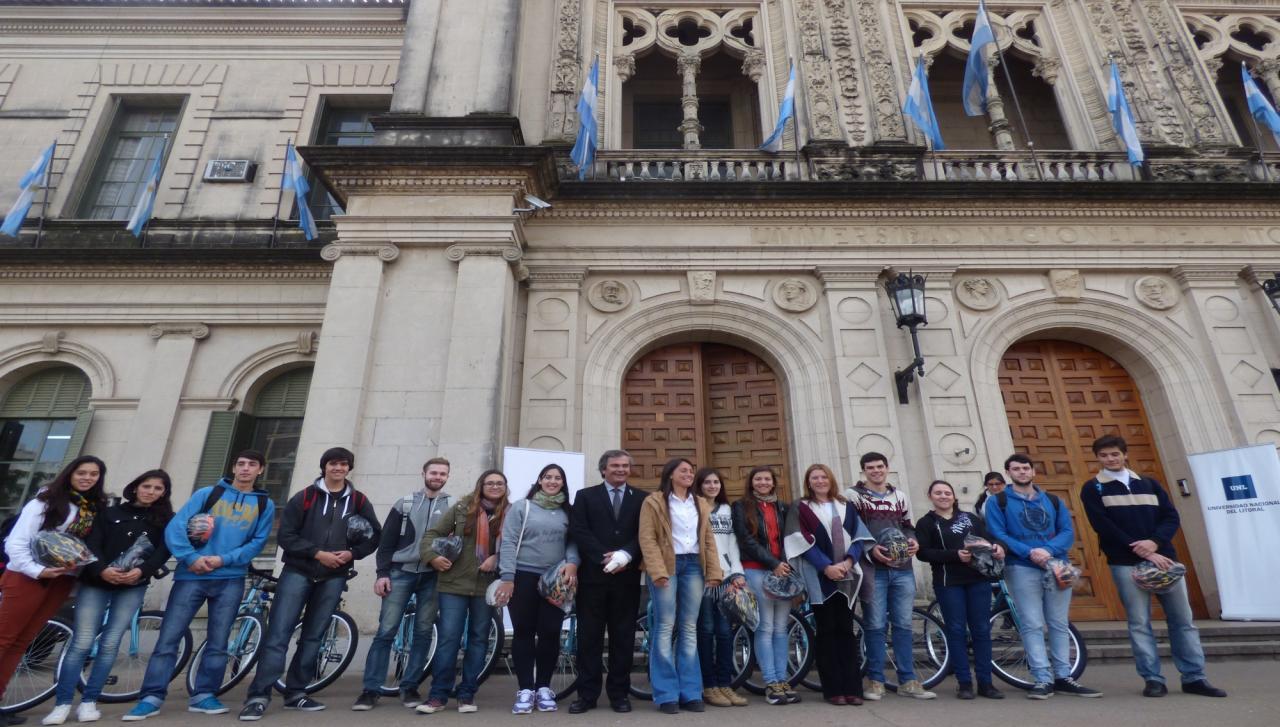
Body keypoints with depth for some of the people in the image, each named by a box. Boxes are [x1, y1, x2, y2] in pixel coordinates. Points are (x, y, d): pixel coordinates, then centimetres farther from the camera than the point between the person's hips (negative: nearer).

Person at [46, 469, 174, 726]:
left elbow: (164, 551, -2)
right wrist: (101, 570, -17)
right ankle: (62, 704, 6)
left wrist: (141, 571, -19)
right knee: (82, 643, -3)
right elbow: (92, 544, 0)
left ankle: (89, 702, 10)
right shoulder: (111, 513, 11)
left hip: (133, 587, 0)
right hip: (96, 582, 0)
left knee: (110, 644, 0)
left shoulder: (166, 519, 9)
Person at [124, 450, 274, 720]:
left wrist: (224, 560, -11)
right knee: (168, 638, -2)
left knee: (218, 643, 6)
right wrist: (190, 558, -15)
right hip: (192, 575, -1)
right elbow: (175, 526, -2)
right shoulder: (206, 494, 6)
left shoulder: (265, 504, 8)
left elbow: (258, 542, 2)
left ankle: (204, 695, 17)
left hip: (231, 580, 1)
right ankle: (152, 698, 9)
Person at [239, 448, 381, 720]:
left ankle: (296, 693, 19)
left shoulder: (359, 501, 5)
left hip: (334, 577, 2)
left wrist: (352, 553, -9)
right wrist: (318, 553, -16)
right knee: (278, 634, -6)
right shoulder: (304, 497, 0)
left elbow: (374, 535, 9)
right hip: (297, 572, -2)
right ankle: (258, 696, 1)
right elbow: (285, 536, -5)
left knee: (313, 637, 9)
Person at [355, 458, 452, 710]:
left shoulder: (453, 507, 6)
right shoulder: (405, 503, 7)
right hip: (400, 573, 0)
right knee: (385, 631, -2)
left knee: (423, 633, 5)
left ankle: (409, 687, 17)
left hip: (432, 577, 1)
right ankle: (371, 689, 8)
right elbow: (387, 541, 4)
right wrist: (382, 573, -3)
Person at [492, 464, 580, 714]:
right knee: (524, 632, 4)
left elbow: (573, 541, 5)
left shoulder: (567, 512, 8)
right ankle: (525, 689, 15)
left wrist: (572, 562, -15)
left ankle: (543, 687, 20)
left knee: (550, 633, 4)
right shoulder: (522, 507, -1)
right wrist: (507, 578, -10)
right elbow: (508, 543, -5)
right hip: (524, 577, -2)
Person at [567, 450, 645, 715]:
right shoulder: (585, 496, 7)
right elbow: (579, 532, -5)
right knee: (589, 635, 5)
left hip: (627, 576, 1)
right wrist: (605, 557, -16)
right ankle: (587, 694, 16)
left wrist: (625, 555, -17)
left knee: (623, 636, 8)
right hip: (593, 575, -1)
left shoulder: (641, 499, 9)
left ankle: (619, 693, 20)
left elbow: (644, 534, 0)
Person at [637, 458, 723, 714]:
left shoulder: (701, 504, 16)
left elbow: (708, 540, 14)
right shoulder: (654, 501, 0)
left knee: (689, 629, 7)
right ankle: (667, 695, 4)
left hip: (693, 565, 5)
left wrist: (714, 571, 4)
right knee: (666, 628, -3)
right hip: (666, 565, -5)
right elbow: (647, 539, -7)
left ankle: (690, 693, 14)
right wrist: (657, 571, -17)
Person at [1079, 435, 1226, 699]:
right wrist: (1142, 552, -13)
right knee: (1140, 623, -1)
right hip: (1126, 564, -4)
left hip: (1163, 558, 4)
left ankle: (1194, 678, 18)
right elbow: (1104, 527, -7)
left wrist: (1154, 542, -11)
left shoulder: (1149, 484, 15)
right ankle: (1153, 679, 6)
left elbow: (1171, 517, 7)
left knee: (1182, 619, 7)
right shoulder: (1093, 489, 2)